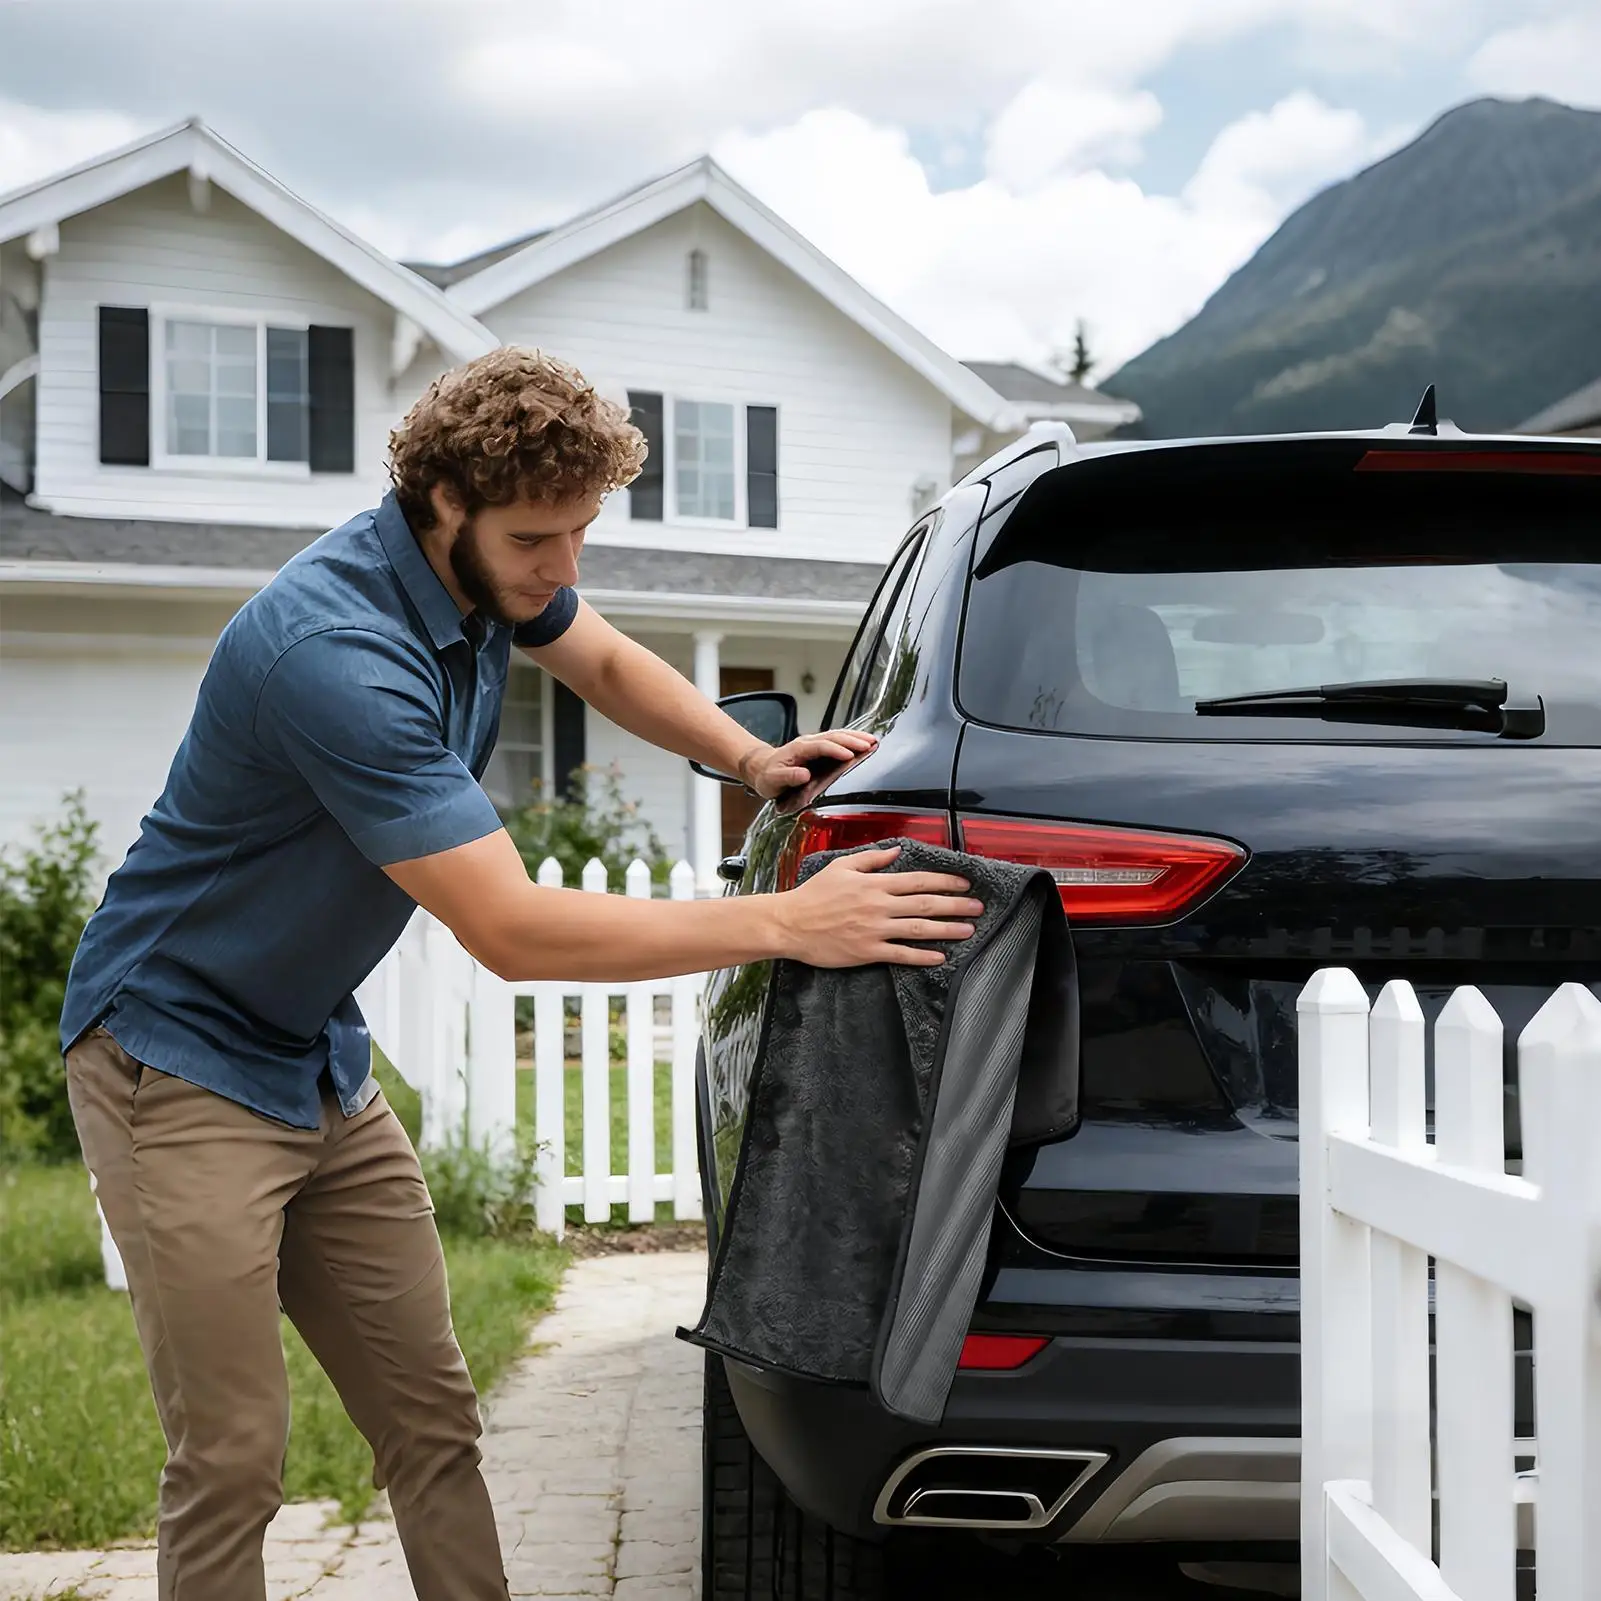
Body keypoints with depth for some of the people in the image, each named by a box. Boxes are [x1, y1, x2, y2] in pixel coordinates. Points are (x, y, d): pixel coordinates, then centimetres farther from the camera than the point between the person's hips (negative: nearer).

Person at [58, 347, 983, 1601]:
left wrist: (750, 758, 1)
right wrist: (784, 924, -31)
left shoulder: (493, 568, -3)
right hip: (182, 1061, -9)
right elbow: (512, 932, -33)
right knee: (234, 1459, -8)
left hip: (323, 1064, 9)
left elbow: (605, 663, 20)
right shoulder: (338, 651, -31)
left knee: (433, 1423, 7)